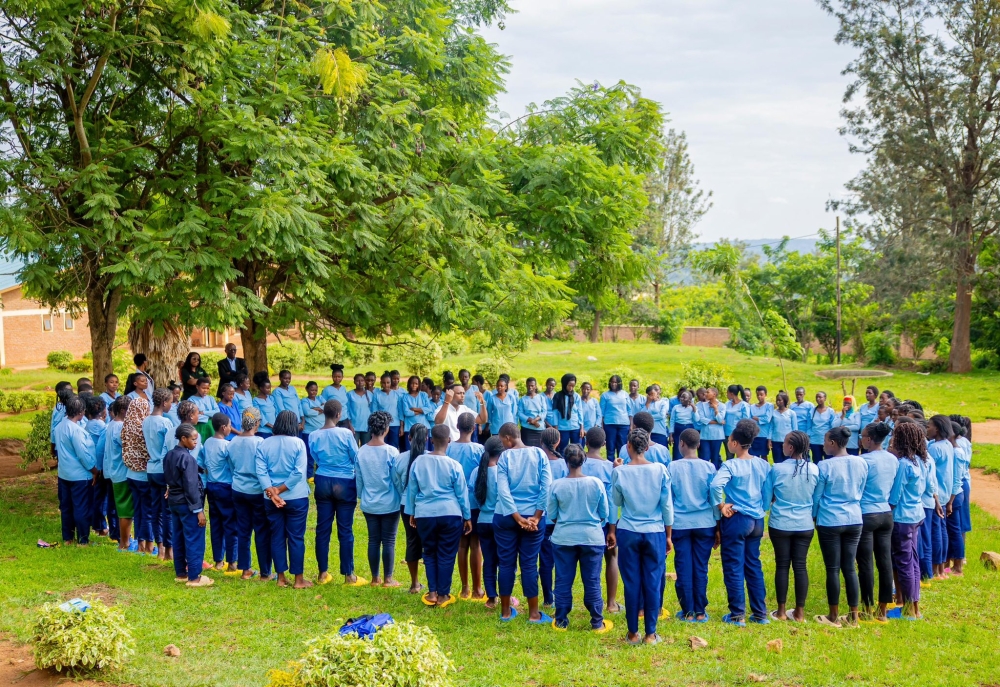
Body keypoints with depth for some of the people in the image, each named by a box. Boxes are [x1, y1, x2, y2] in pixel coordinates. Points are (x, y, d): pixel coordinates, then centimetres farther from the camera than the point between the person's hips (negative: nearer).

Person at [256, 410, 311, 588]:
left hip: (271, 499, 3)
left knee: (277, 537, 11)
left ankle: (281, 577, 16)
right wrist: (280, 490, -11)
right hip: (296, 498, -3)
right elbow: (299, 472, -16)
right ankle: (299, 579, 8)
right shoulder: (298, 443, -9)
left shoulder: (265, 444, 0)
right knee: (296, 538, 3)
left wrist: (272, 492, -14)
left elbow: (261, 471, -8)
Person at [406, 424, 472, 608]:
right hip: (450, 514, -2)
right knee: (446, 555, 6)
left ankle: (432, 593, 15)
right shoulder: (453, 465, -8)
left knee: (429, 553, 16)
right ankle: (443, 595, 12)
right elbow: (462, 493, 0)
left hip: (425, 514, 2)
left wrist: (412, 512, 20)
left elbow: (412, 490, 7)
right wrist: (467, 517, 11)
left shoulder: (418, 462, -2)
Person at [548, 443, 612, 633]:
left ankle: (561, 621, 17)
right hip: (592, 537, 0)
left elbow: (551, 514, 0)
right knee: (592, 581, 9)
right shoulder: (596, 483, -10)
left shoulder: (556, 485, -11)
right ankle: (597, 622, 14)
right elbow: (605, 514, -1)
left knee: (563, 581, 11)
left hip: (563, 538, 0)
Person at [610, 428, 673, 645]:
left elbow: (616, 503, 5)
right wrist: (668, 535, 9)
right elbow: (667, 505, 0)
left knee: (632, 582, 6)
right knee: (653, 582, 6)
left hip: (628, 533, 0)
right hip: (655, 533, 0)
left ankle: (633, 633, 13)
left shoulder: (620, 472, -7)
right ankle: (650, 633, 10)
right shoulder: (660, 470, -6)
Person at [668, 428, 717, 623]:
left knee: (683, 568, 6)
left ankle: (688, 612, 10)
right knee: (701, 567, 7)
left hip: (680, 524, -1)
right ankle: (700, 611, 11)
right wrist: (718, 527, 10)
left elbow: (667, 498, 2)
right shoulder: (708, 467, -3)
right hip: (704, 524, 1)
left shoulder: (672, 467, -4)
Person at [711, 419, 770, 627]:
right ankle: (760, 614, 19)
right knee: (754, 566, 15)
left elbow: (716, 485, -30)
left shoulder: (730, 465, -15)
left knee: (734, 568, 4)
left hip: (736, 520, -6)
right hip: (757, 520, 6)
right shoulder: (763, 465, 2)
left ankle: (738, 615, 8)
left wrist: (721, 506, -16)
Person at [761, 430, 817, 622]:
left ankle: (781, 611, 13)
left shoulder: (777, 469, -12)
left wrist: (769, 506, 19)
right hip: (805, 525, 2)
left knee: (782, 565, 7)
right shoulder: (814, 469, -5)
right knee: (800, 566, 7)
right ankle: (800, 612, 12)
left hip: (780, 525, -2)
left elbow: (766, 499, -1)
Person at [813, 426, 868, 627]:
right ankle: (853, 616, 15)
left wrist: (814, 516, 13)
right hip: (854, 520, 4)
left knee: (833, 569, 4)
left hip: (830, 522, -4)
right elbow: (861, 492, 11)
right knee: (850, 568, 11)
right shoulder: (861, 464, -1)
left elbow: (816, 496, -3)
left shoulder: (825, 466, -14)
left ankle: (834, 617, 12)